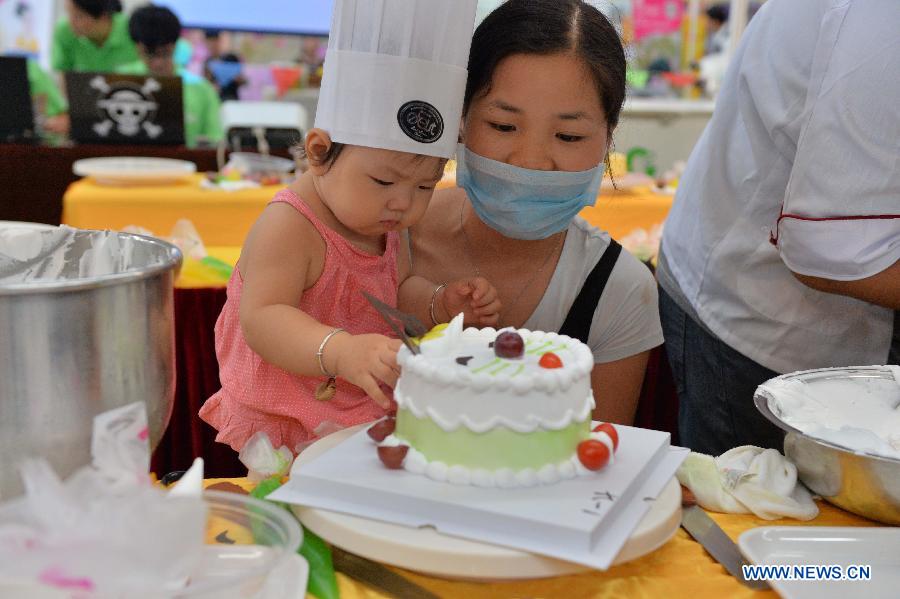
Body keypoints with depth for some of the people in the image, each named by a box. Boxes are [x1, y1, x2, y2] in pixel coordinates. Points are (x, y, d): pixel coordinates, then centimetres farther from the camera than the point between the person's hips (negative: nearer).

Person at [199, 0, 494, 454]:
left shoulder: (380, 222, 6)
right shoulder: (288, 228, -20)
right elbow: (262, 319, -30)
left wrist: (441, 303, 0)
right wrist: (341, 351, -46)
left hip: (370, 412, 6)